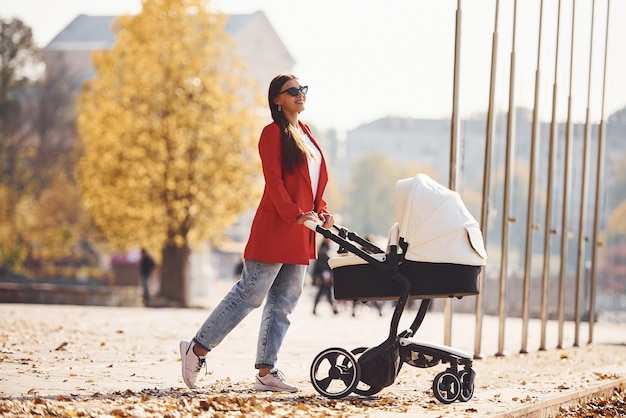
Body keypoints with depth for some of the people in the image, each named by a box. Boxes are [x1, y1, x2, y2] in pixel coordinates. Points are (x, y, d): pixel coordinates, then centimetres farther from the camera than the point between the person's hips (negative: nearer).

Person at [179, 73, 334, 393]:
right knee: (250, 293, -8)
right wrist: (295, 214, -26)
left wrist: (321, 211, 6)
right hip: (275, 228, -8)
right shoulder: (273, 133, -7)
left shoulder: (305, 132, 18)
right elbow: (273, 180, -16)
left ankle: (266, 372, 8)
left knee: (284, 302, 6)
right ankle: (197, 349, 0)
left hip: (300, 234, 8)